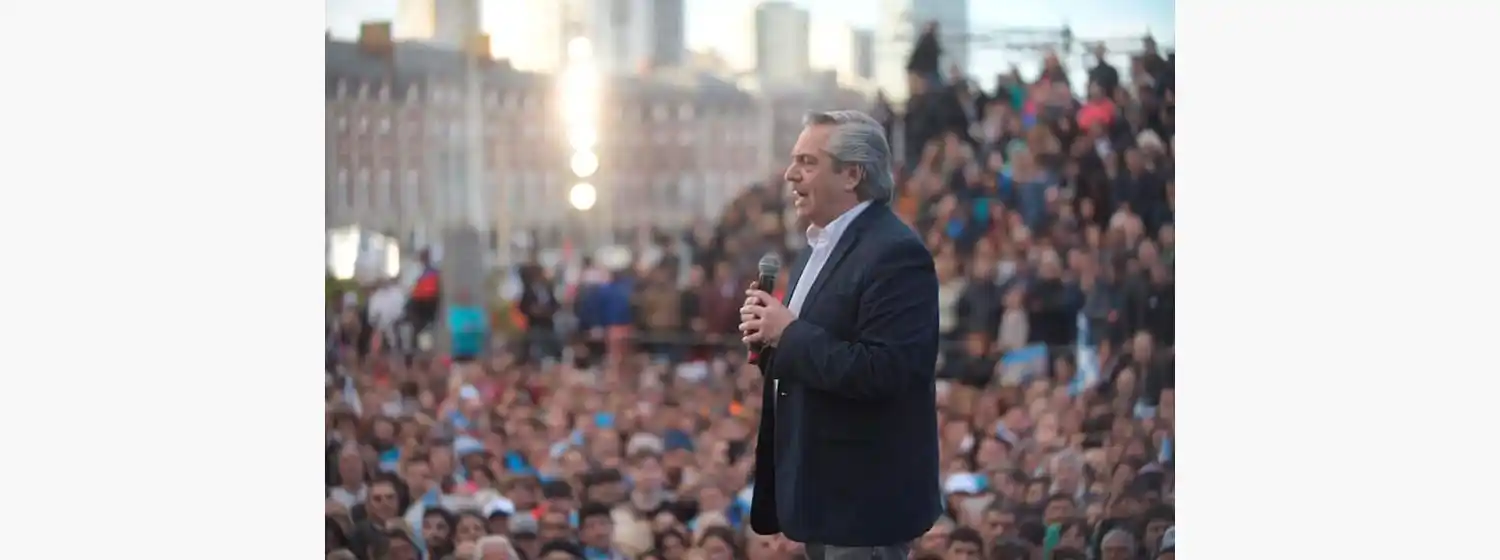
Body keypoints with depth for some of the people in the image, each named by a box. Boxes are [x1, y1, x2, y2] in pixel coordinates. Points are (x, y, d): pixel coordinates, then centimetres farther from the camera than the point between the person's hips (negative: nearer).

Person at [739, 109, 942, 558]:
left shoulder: (895, 253, -18)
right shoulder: (820, 245, 14)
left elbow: (886, 370, -27)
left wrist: (790, 334, -21)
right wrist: (770, 334, 0)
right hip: (820, 488, 10)